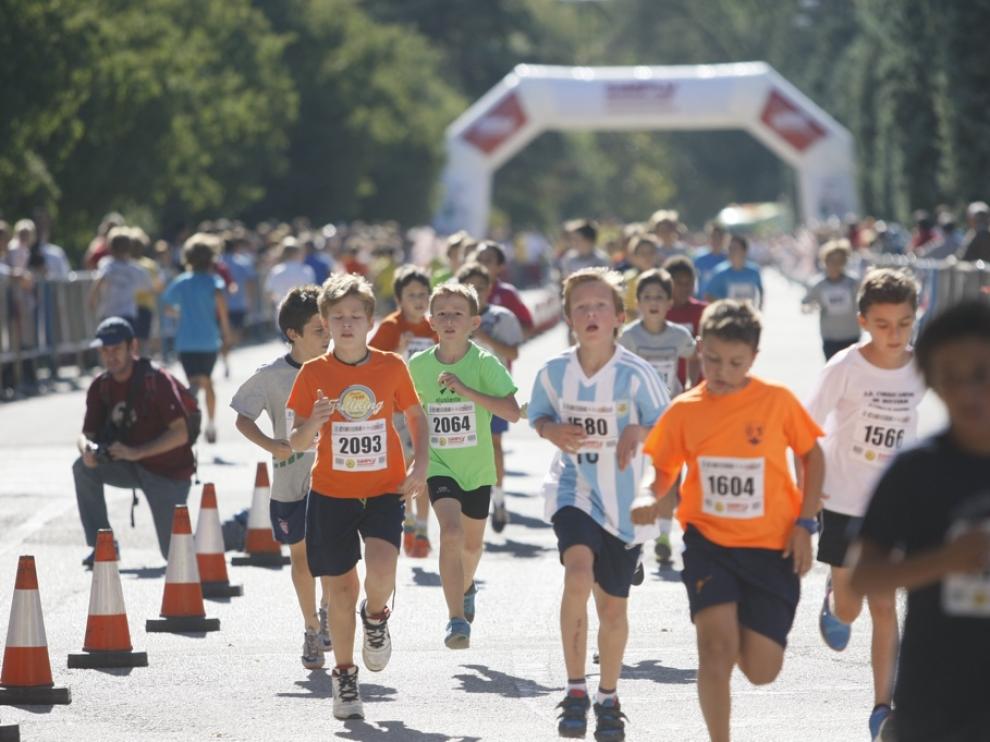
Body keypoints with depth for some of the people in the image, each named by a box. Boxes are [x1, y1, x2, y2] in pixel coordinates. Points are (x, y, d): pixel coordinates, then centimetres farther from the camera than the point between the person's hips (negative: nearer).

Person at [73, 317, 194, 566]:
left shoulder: (157, 380, -20)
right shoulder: (100, 387, -3)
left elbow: (180, 433, -24)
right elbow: (87, 434, -3)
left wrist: (135, 452, -32)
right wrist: (87, 448, -29)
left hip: (168, 471, -5)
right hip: (132, 468, 5)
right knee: (83, 468, -21)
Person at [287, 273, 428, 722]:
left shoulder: (392, 366, -2)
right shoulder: (314, 373, -4)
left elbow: (416, 415, 12)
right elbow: (296, 443, -3)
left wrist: (420, 466, -2)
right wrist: (314, 423, -25)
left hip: (384, 491, -1)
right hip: (331, 494, 1)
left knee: (381, 572, -23)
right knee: (342, 587, 4)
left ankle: (376, 618, 13)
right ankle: (344, 678, 22)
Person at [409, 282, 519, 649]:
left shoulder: (485, 363, -13)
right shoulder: (418, 365, -6)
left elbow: (512, 412, -24)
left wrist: (465, 389, -30)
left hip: (477, 468, 1)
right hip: (439, 466, -1)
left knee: (472, 544, 18)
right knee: (450, 531, -24)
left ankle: (465, 587, 52)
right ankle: (456, 617, -23)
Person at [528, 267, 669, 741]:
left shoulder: (635, 374, -12)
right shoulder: (554, 372, -6)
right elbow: (539, 416, 11)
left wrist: (639, 433, -24)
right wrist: (552, 431, -11)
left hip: (625, 501, 0)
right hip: (573, 491, 0)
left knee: (613, 605, 11)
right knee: (578, 572, -28)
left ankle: (608, 699, 35)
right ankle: (575, 691, -17)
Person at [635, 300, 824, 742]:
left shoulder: (777, 401, -6)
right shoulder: (684, 411, -3)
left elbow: (811, 456, 6)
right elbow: (664, 469, 9)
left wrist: (804, 524, -2)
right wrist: (650, 499, -13)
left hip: (772, 546, 0)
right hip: (709, 541, 0)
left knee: (760, 670, -1)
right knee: (716, 646, -20)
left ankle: (747, 631, 37)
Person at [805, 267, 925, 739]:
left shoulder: (922, 370, -7)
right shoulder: (845, 368, -16)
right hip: (842, 502, -2)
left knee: (884, 606, -2)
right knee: (849, 609, 7)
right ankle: (832, 602, 44)